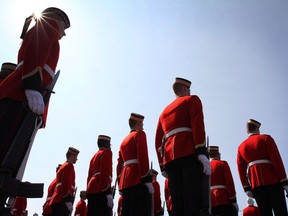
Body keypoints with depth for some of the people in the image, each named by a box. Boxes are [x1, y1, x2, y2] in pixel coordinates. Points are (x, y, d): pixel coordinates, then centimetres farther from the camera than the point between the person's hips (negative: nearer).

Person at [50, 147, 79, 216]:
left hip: (57, 201, 10)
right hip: (62, 202, -10)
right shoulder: (69, 166, -4)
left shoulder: (63, 166, 24)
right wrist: (68, 202, -19)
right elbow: (67, 185, -15)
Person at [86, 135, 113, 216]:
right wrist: (108, 193, -19)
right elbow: (105, 173, -13)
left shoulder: (94, 156, 26)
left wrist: (89, 191, 21)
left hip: (92, 190, 9)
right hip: (101, 191, -9)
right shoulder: (106, 152, 1)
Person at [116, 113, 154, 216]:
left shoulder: (124, 141, 26)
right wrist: (147, 180, -15)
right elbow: (143, 158, -11)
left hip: (126, 182, 8)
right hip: (138, 180, -8)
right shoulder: (140, 134, 3)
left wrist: (121, 185, 21)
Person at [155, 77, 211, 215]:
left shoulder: (165, 111, 30)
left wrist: (163, 167, 20)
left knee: (177, 204, 2)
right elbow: (197, 124, -6)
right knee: (193, 201, -14)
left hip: (170, 158, 6)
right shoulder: (192, 100, 14)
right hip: (189, 153, -6)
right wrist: (202, 153, -14)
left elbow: (158, 141, 22)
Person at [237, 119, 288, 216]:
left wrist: (247, 188, 7)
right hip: (273, 181, -3)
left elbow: (241, 169, 8)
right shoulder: (266, 138, 5)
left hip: (256, 185, 4)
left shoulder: (241, 147, 16)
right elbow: (277, 160, -5)